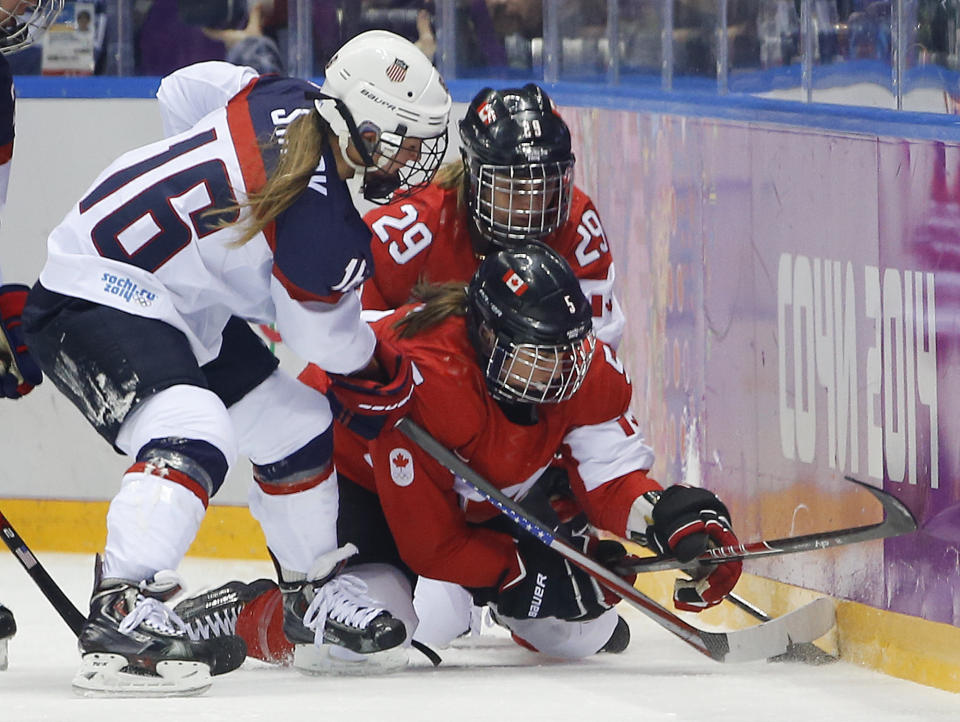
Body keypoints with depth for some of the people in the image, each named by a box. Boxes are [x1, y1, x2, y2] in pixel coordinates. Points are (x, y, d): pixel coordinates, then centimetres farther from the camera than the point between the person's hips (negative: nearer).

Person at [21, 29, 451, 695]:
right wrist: (391, 381, 13)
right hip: (95, 306, -11)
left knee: (294, 423, 18)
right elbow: (332, 343, -9)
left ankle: (314, 596, 35)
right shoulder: (321, 222, -27)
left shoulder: (281, 101, -5)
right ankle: (122, 616, -44)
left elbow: (182, 91, 15)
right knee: (192, 434, -34)